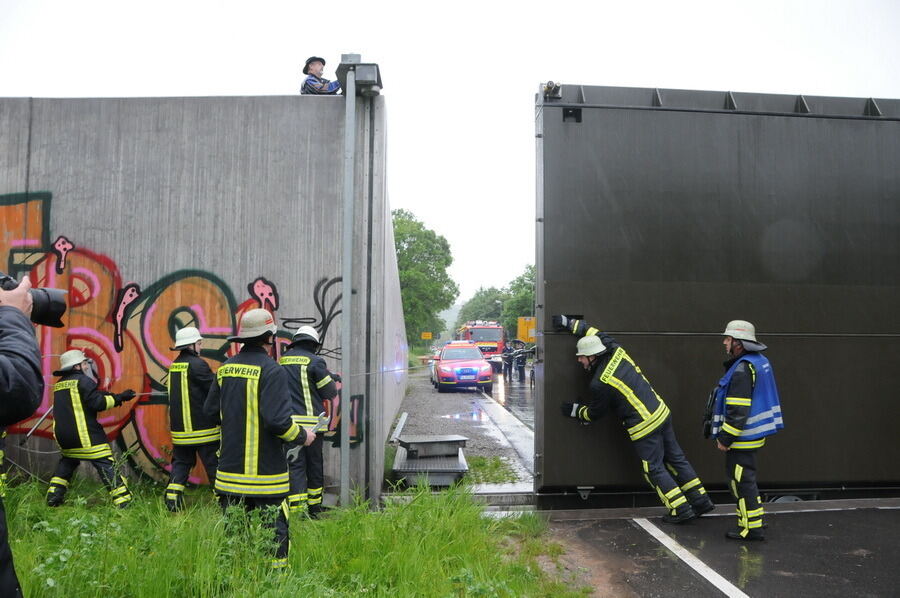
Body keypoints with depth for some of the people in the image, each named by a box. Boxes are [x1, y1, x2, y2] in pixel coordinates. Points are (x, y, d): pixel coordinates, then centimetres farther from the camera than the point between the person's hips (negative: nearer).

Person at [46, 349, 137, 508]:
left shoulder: (60, 384, 17)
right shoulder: (83, 380, -8)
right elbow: (98, 403, -16)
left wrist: (112, 398, 14)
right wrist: (119, 397, -6)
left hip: (63, 435, 8)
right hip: (85, 435, -8)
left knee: (67, 463, 30)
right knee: (107, 466, -8)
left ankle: (53, 499, 28)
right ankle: (124, 503, -13)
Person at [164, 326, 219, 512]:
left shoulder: (174, 366, 10)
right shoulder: (197, 364, -15)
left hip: (180, 430, 7)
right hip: (203, 430, -7)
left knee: (180, 464, 15)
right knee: (215, 466, 1)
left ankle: (172, 502, 13)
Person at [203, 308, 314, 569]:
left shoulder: (225, 368, 5)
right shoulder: (272, 371, -16)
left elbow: (211, 410, 13)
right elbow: (278, 420, -23)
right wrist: (302, 437, -5)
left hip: (230, 468, 6)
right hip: (265, 470, -6)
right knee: (274, 528, 5)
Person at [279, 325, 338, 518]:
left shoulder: (281, 361, 9)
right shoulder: (314, 361, -7)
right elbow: (330, 392, -2)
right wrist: (331, 379, 17)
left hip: (288, 422, 3)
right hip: (311, 422, -3)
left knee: (295, 466, 2)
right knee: (315, 465, 12)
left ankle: (296, 509, -10)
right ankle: (314, 509, 24)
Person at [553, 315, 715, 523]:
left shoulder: (600, 384, -18)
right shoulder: (616, 352, 0)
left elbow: (594, 413, -2)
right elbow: (594, 332, 17)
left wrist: (574, 410, 15)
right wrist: (569, 323, 21)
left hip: (644, 426, -8)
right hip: (661, 412, 8)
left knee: (654, 469, 7)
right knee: (675, 458, 17)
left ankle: (680, 510, 11)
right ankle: (701, 501, 25)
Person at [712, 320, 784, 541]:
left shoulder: (742, 369, -20)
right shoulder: (760, 361, 12)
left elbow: (738, 410, -24)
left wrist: (724, 438, -17)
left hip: (743, 437, -11)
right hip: (754, 433, 11)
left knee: (742, 480, -3)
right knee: (743, 478, 20)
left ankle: (752, 528, 3)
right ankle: (752, 521, 28)